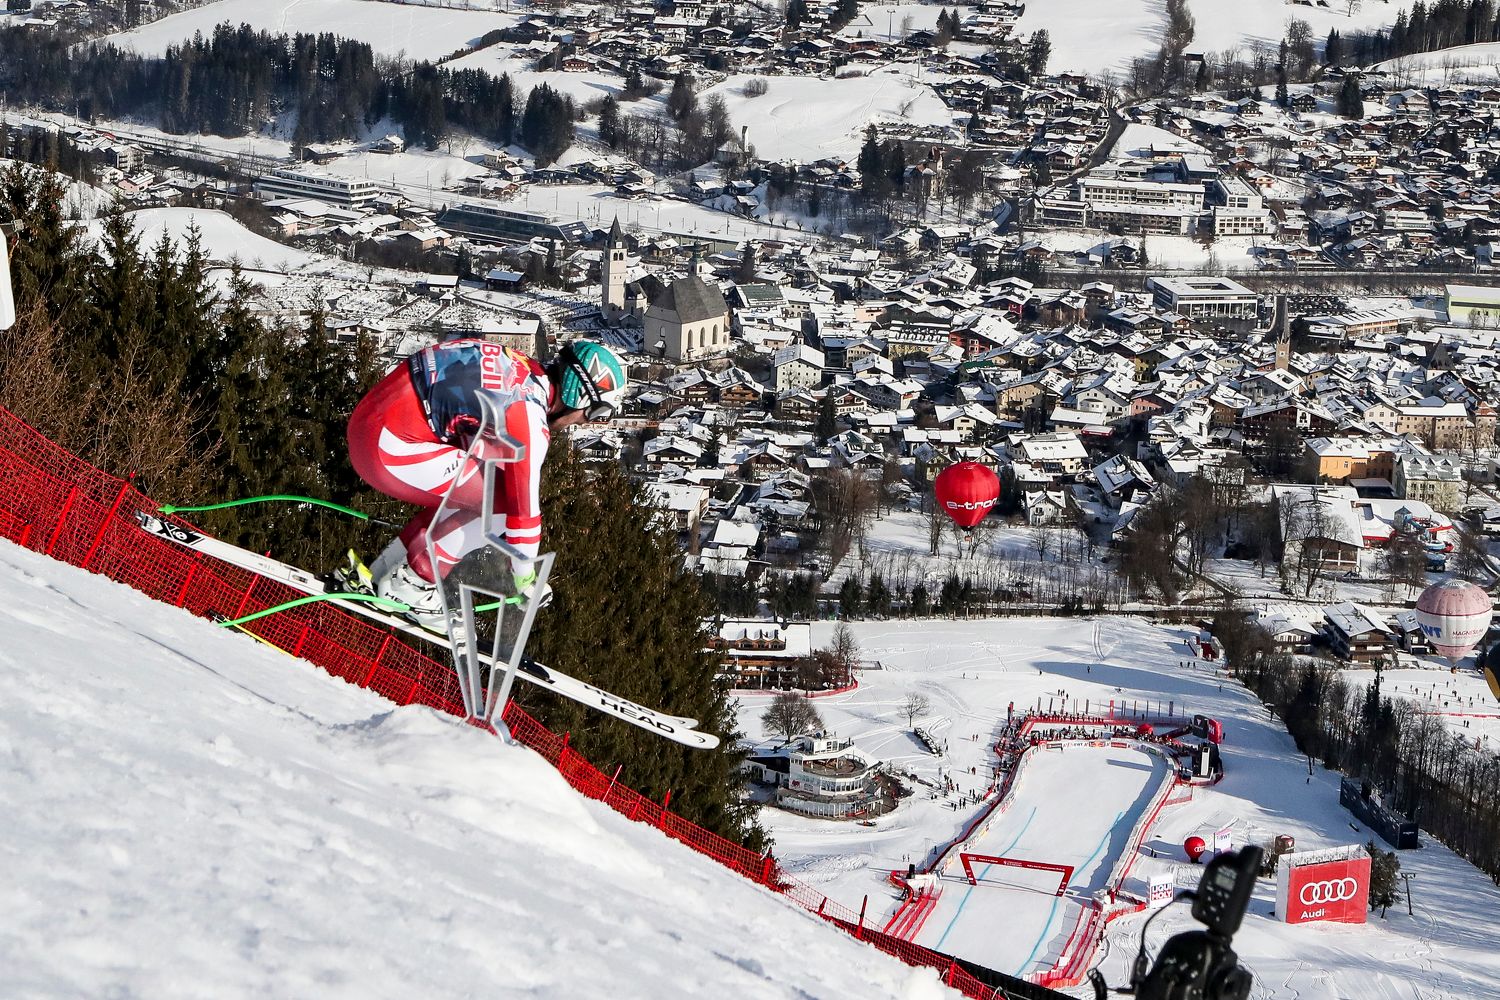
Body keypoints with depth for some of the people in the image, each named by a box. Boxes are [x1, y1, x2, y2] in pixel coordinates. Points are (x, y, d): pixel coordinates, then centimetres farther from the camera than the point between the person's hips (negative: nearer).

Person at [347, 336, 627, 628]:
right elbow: (524, 504, -10)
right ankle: (411, 584, 3)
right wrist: (525, 577, 5)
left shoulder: (524, 368, 14)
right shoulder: (530, 419, -15)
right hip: (390, 450, -10)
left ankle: (385, 572, 26)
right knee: (504, 501, -5)